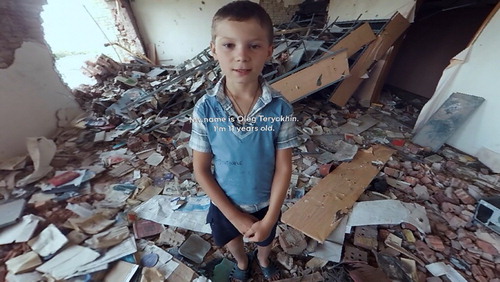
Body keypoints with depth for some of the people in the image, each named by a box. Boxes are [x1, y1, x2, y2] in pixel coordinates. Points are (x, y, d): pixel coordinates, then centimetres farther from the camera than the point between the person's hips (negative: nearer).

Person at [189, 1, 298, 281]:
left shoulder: (281, 109, -24)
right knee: (232, 240, 31)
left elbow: (284, 168, -16)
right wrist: (236, 216, -13)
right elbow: (201, 169, -15)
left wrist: (269, 219, -13)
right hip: (225, 202, 1)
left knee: (265, 239, 31)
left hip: (265, 202, 0)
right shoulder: (205, 109, -23)